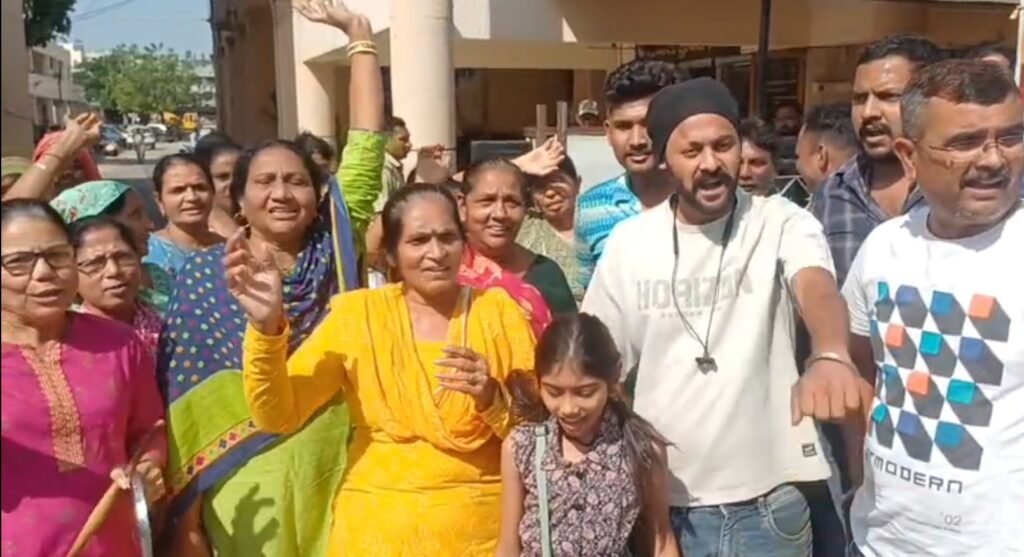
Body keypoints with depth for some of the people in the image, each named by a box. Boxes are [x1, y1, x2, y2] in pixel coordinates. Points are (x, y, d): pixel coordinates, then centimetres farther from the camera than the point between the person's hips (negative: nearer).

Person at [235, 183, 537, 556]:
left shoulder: (499, 312, -3)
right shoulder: (358, 313, -3)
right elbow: (277, 415, -10)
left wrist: (493, 399, -21)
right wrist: (266, 326, -25)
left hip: (481, 525, 0)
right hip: (380, 526, 0)